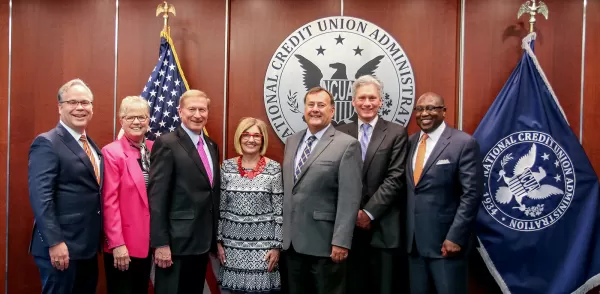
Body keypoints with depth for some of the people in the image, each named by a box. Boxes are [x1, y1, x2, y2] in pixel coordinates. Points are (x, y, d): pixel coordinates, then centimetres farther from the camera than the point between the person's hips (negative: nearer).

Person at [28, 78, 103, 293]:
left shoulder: (92, 146, 14)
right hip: (61, 246, -8)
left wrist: (96, 238, 11)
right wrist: (55, 242, -22)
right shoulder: (47, 143, -11)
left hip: (88, 244, 8)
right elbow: (40, 197, -18)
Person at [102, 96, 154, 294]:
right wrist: (117, 243, -17)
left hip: (148, 240, 6)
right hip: (123, 245, -6)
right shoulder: (111, 152, -10)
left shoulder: (154, 149, 6)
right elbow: (109, 202, -14)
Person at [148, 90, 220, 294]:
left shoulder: (211, 146, 12)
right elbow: (157, 197, -14)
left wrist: (215, 237, 13)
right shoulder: (166, 144, -9)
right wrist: (161, 243, -18)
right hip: (177, 242, -7)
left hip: (204, 241, 7)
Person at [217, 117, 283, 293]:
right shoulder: (227, 167, 1)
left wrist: (276, 246, -5)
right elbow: (220, 207, 6)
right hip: (233, 243, 2)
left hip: (263, 243, -2)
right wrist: (219, 241, 4)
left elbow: (279, 210, -3)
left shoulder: (274, 168, -5)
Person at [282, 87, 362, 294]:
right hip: (292, 240, 6)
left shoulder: (347, 145, -8)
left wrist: (341, 241, -18)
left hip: (324, 243, -6)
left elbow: (349, 198, -14)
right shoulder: (291, 141, 11)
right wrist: (282, 230, 13)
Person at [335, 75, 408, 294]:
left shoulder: (396, 133, -1)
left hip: (382, 225, -2)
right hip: (349, 223, 2)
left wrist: (369, 212, -11)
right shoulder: (341, 133, 7)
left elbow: (395, 178, -8)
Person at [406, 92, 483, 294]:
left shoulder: (464, 143, -8)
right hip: (413, 241, 6)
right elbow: (409, 189, 12)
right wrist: (407, 232, 6)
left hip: (446, 241, -5)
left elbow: (471, 194, -12)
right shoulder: (410, 142, 10)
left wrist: (455, 237, -16)